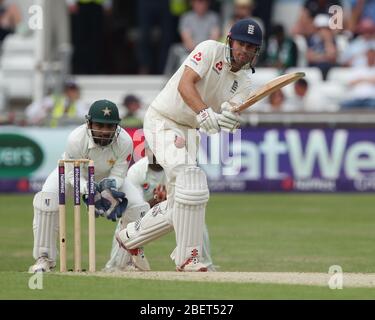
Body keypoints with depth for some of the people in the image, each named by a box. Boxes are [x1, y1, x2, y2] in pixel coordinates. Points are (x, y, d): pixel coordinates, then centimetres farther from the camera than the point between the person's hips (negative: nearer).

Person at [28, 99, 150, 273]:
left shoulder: (124, 141, -31)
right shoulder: (76, 139, -39)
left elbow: (117, 175, -21)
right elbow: (74, 175, -29)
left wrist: (109, 188, -43)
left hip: (108, 178, 2)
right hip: (71, 171, -2)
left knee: (138, 206, -15)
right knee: (46, 199, -31)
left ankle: (135, 253, 15)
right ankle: (44, 258, -17)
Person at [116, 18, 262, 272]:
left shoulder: (244, 80, 2)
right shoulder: (211, 50, -15)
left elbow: (230, 117, -12)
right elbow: (185, 84, -28)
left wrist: (229, 121, -37)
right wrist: (206, 115, -43)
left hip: (190, 132, 8)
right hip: (162, 121, -8)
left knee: (178, 205, 10)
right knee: (189, 176, -26)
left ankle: (131, 237, 31)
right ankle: (188, 257, -22)